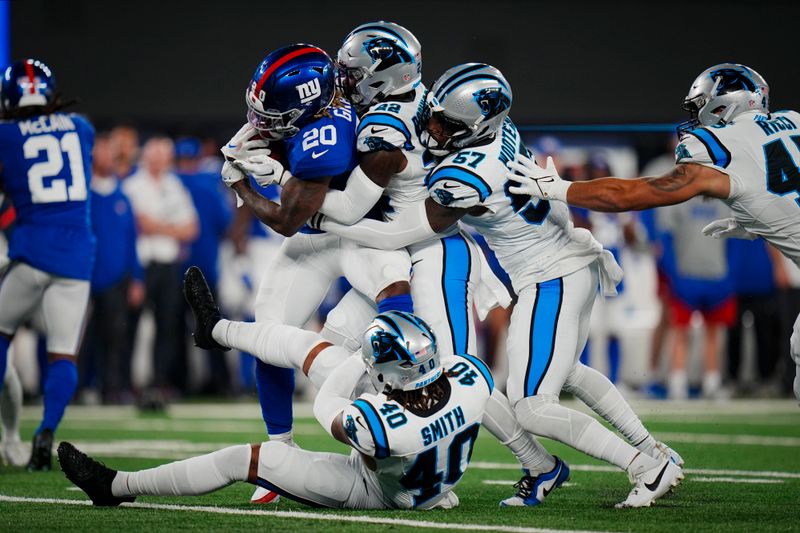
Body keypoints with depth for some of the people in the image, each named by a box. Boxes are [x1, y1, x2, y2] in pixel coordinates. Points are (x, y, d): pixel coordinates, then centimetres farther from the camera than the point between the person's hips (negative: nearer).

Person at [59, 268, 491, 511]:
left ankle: (118, 486, 19)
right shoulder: (471, 379, -33)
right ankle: (217, 329, 41)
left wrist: (362, 358, -10)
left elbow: (326, 410, -19)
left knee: (247, 459, 2)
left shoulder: (378, 424, -45)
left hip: (375, 491, -6)